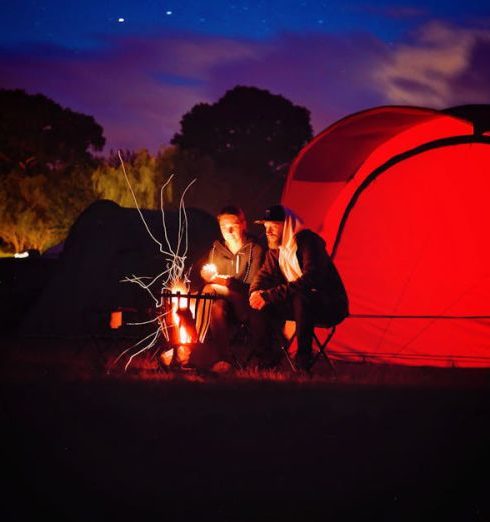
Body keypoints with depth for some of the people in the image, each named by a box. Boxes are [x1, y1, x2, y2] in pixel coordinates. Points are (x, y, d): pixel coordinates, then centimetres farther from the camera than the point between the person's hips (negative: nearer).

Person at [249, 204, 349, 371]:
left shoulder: (308, 241, -21)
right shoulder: (276, 248, 4)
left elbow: (309, 280, -33)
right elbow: (264, 275, 7)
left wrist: (269, 295, -35)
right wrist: (256, 292, -19)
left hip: (329, 307, -8)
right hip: (300, 303, 8)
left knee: (301, 298, -39)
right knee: (260, 304, -10)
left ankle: (303, 362, -30)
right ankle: (268, 359, -2)